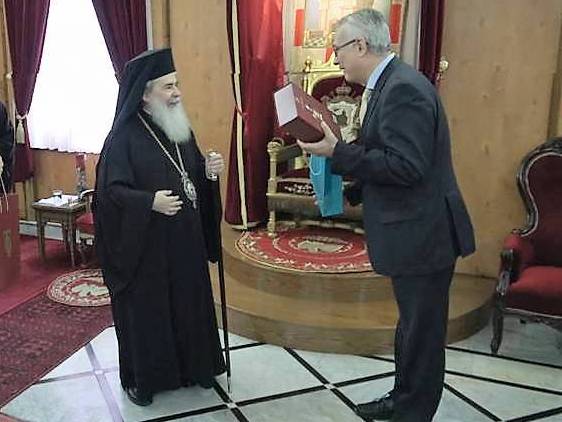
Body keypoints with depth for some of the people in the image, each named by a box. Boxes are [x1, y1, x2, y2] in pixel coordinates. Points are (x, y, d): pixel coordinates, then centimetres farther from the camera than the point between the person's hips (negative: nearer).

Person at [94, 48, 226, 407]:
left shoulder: (181, 129, 7)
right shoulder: (124, 136, -13)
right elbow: (111, 190, -17)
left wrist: (209, 171, -8)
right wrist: (150, 202, -32)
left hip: (186, 238, 6)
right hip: (145, 244, -6)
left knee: (189, 302, 15)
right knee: (146, 309, 6)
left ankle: (191, 366, 33)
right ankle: (140, 378, 25)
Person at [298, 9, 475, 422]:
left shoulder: (403, 88, -20)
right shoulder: (389, 84, 11)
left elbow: (406, 166, -28)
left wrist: (338, 152, -22)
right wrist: (348, 190, 13)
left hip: (424, 234, -10)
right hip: (411, 232, 10)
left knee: (422, 332, 7)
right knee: (413, 326, 23)